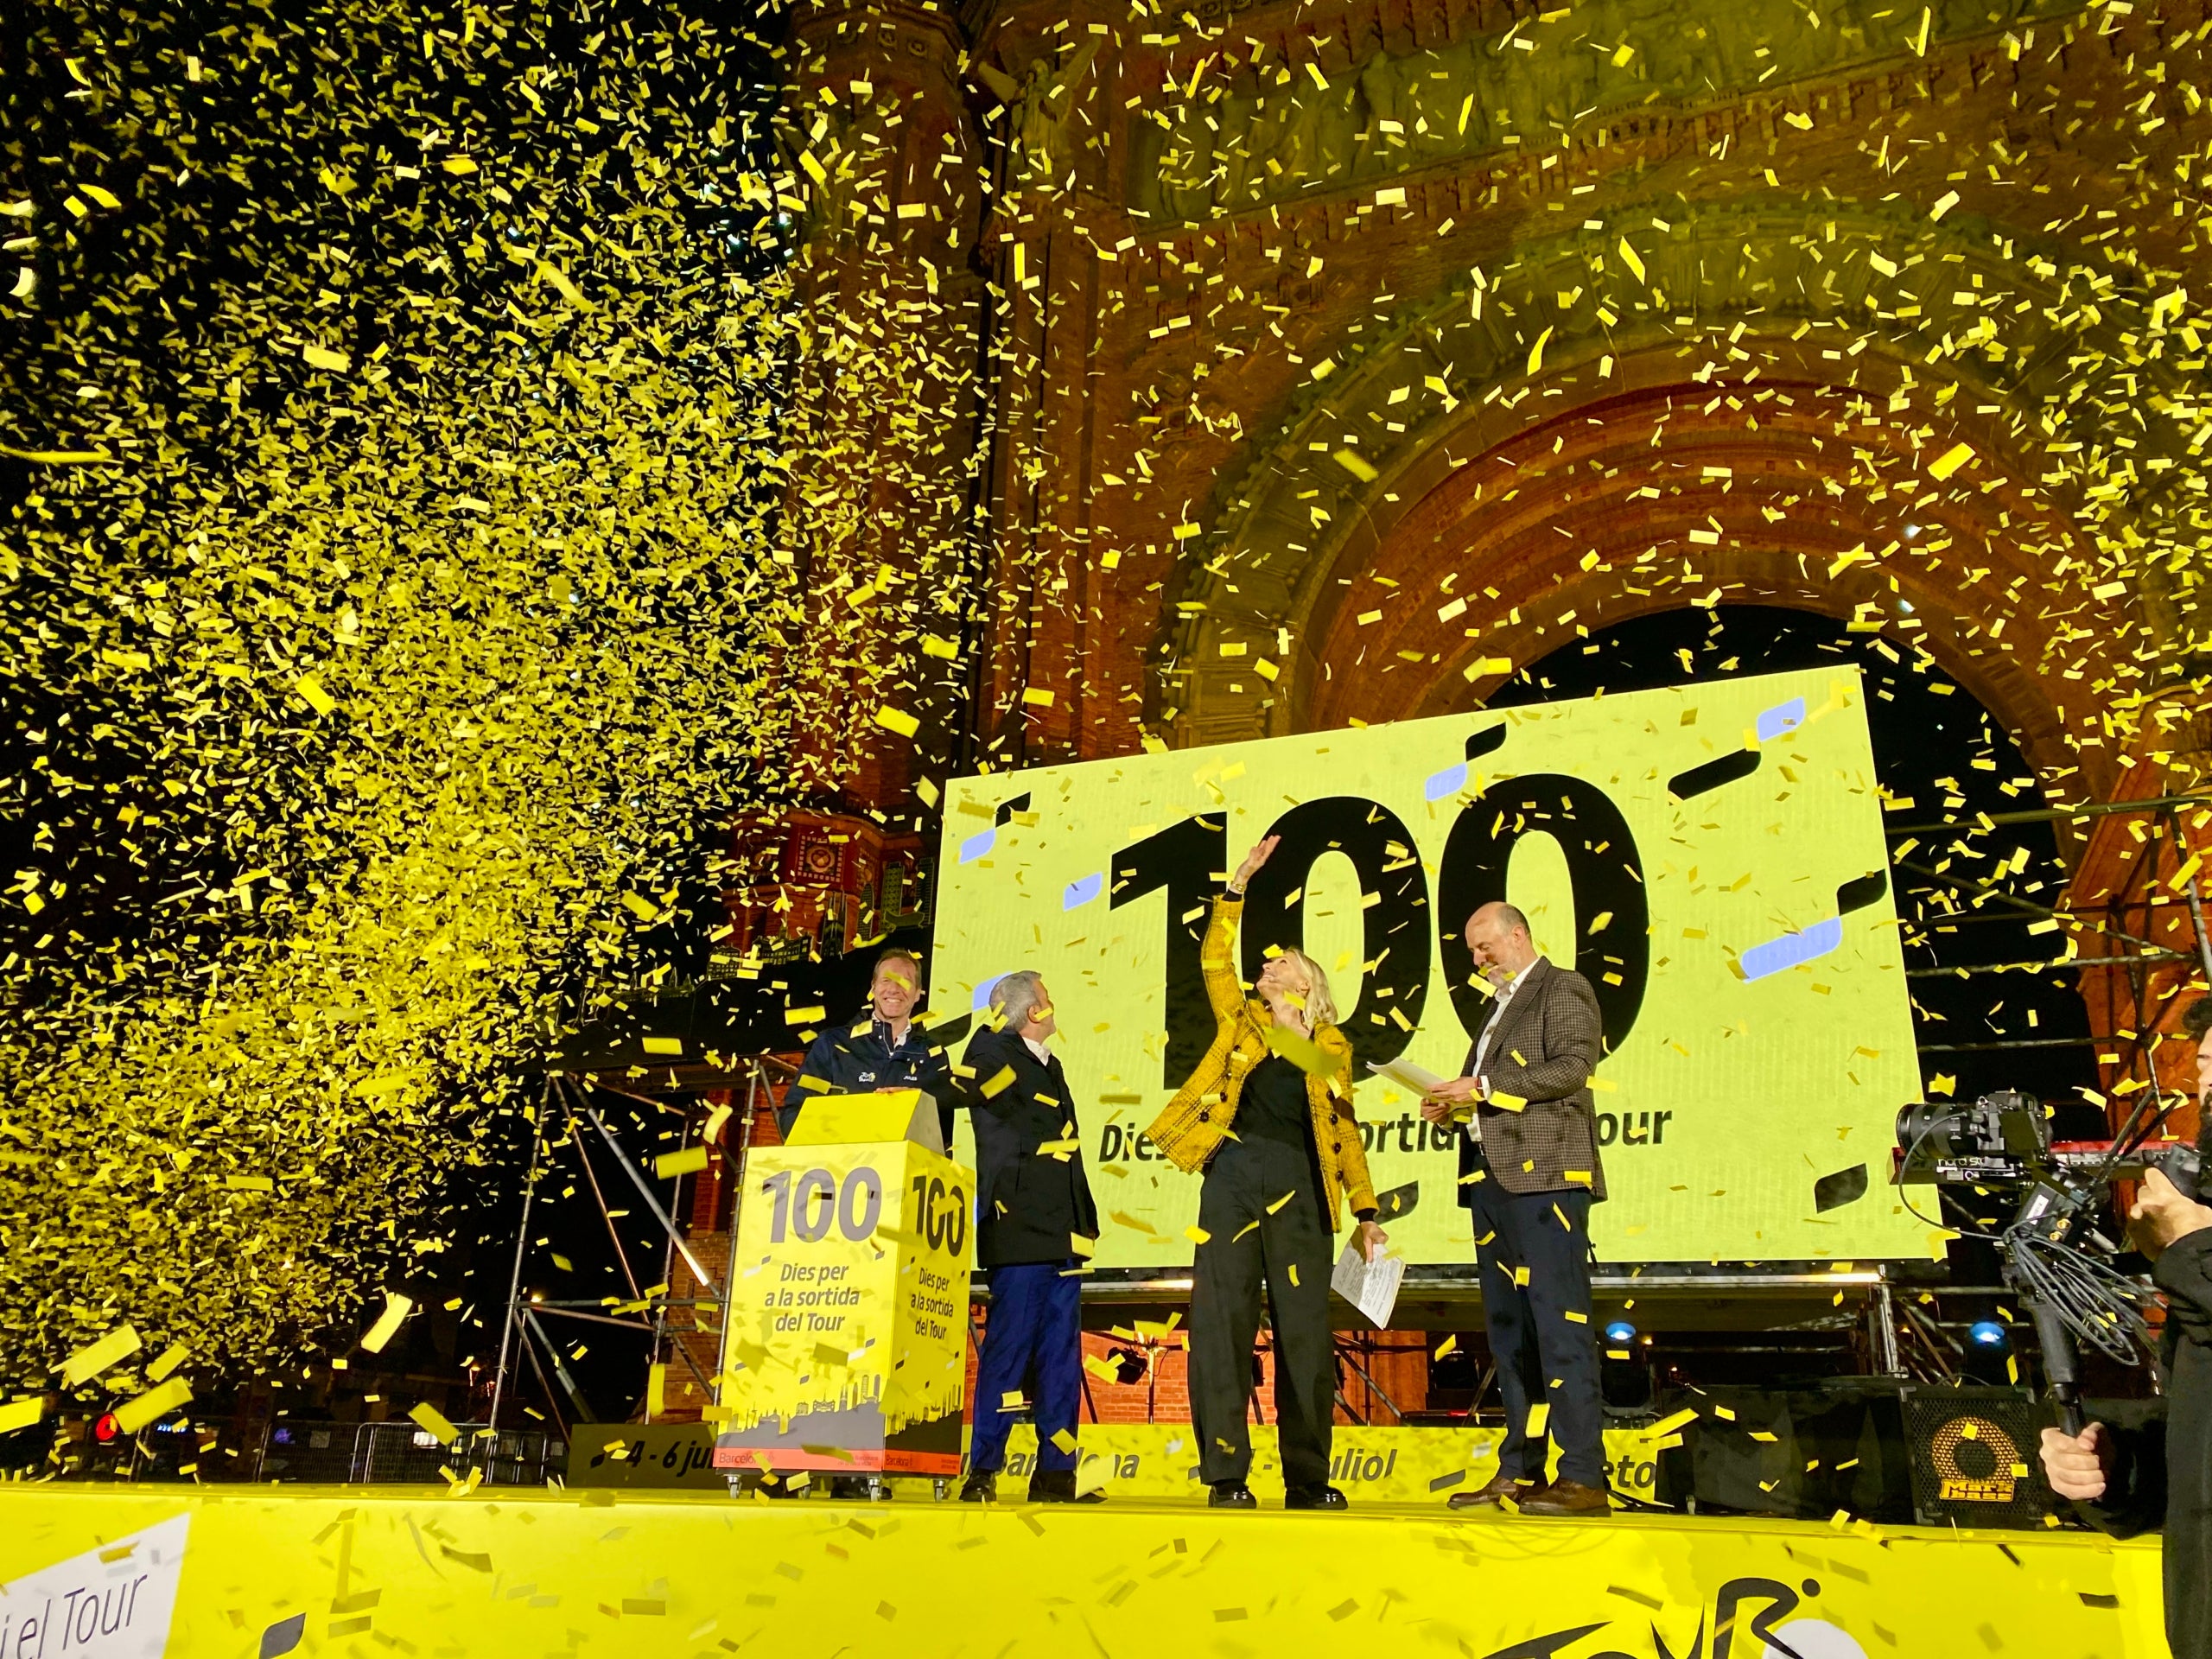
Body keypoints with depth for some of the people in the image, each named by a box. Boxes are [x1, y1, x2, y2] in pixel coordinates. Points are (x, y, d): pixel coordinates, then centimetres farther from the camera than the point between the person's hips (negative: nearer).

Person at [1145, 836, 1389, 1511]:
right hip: (1234, 1173, 0)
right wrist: (1239, 884, 4)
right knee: (1220, 1322, -6)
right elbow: (1214, 959, 7)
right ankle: (1226, 1474, 0)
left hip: (1298, 1183, 0)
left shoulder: (1331, 1045, 17)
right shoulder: (1241, 1020, 18)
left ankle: (1308, 1479, 10)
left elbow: (1345, 1133, 17)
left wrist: (1367, 1214, 12)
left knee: (1305, 1328, 0)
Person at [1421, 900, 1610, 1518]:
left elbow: (1572, 1067, -14)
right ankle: (1519, 1470, 15)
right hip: (1492, 1179, 9)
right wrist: (1454, 1106, 8)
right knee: (1508, 1329, 10)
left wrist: (1483, 1086, -15)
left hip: (1544, 1176, -9)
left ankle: (1583, 1477, -9)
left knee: (1559, 1326, -11)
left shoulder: (1563, 989, 1)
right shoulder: (1501, 1006, 26)